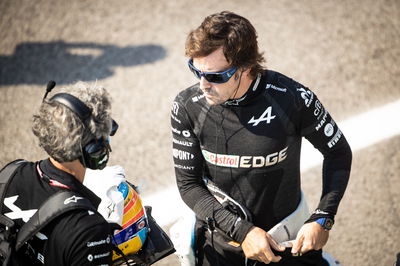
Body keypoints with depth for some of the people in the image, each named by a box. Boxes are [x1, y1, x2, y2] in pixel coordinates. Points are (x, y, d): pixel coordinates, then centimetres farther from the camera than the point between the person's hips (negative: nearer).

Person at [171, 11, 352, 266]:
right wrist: (242, 231, -19)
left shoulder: (293, 98, -20)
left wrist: (322, 220, -13)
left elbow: (339, 153, -4)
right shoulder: (187, 107, -16)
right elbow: (188, 184, -10)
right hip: (219, 245, 1)